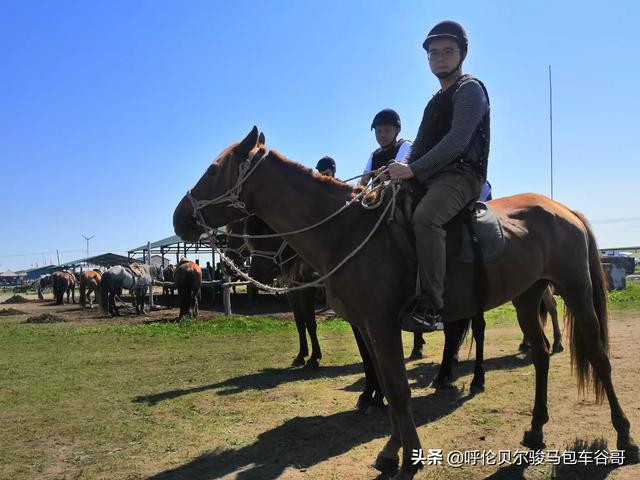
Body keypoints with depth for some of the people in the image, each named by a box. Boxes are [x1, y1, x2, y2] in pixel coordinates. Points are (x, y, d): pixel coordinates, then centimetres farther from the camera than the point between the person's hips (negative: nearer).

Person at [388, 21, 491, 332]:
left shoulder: (470, 90, -1)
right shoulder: (436, 101, 26)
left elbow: (456, 141, -17)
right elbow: (420, 145, 23)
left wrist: (414, 169, -23)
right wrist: (403, 169, 2)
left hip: (462, 175, -10)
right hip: (430, 178, 10)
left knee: (425, 217, -37)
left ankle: (431, 306, -38)